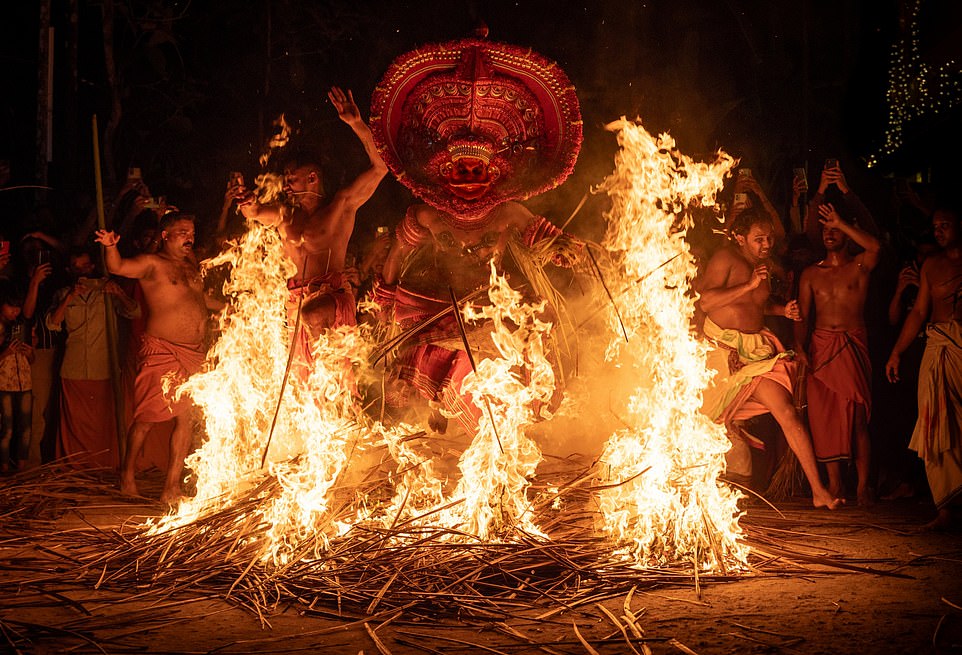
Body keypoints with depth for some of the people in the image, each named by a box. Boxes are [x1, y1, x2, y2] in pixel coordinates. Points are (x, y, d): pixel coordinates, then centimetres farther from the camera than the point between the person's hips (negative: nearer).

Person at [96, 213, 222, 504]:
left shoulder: (190, 262, 18)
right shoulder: (152, 263, -4)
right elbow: (118, 267, -21)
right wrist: (110, 247, -40)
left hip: (193, 354, 7)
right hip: (162, 352, -7)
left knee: (185, 419, 4)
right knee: (146, 417, -3)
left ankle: (172, 488, 10)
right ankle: (128, 473, 19)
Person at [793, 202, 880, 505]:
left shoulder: (859, 266, 7)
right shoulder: (811, 273, 15)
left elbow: (875, 247, -16)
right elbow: (802, 315, 11)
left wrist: (840, 222, -12)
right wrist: (799, 346, -5)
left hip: (853, 347, -3)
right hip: (820, 348, 3)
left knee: (857, 417, -8)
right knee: (824, 416, -2)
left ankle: (863, 485, -2)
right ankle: (834, 484, 4)